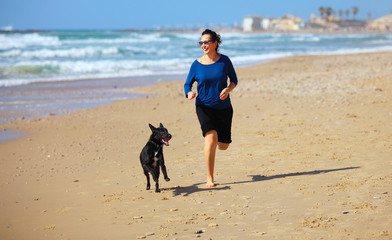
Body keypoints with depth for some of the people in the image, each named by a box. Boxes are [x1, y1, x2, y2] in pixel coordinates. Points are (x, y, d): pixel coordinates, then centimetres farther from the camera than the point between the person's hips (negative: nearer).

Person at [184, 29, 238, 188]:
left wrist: (228, 89, -17)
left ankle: (208, 138, 47)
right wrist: (189, 93, -21)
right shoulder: (197, 64, -5)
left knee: (223, 145, 8)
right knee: (211, 138, -24)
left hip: (223, 107, 2)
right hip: (204, 107, -2)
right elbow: (187, 84, 2)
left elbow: (234, 80, 5)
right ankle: (210, 179, -17)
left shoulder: (224, 60, -4)